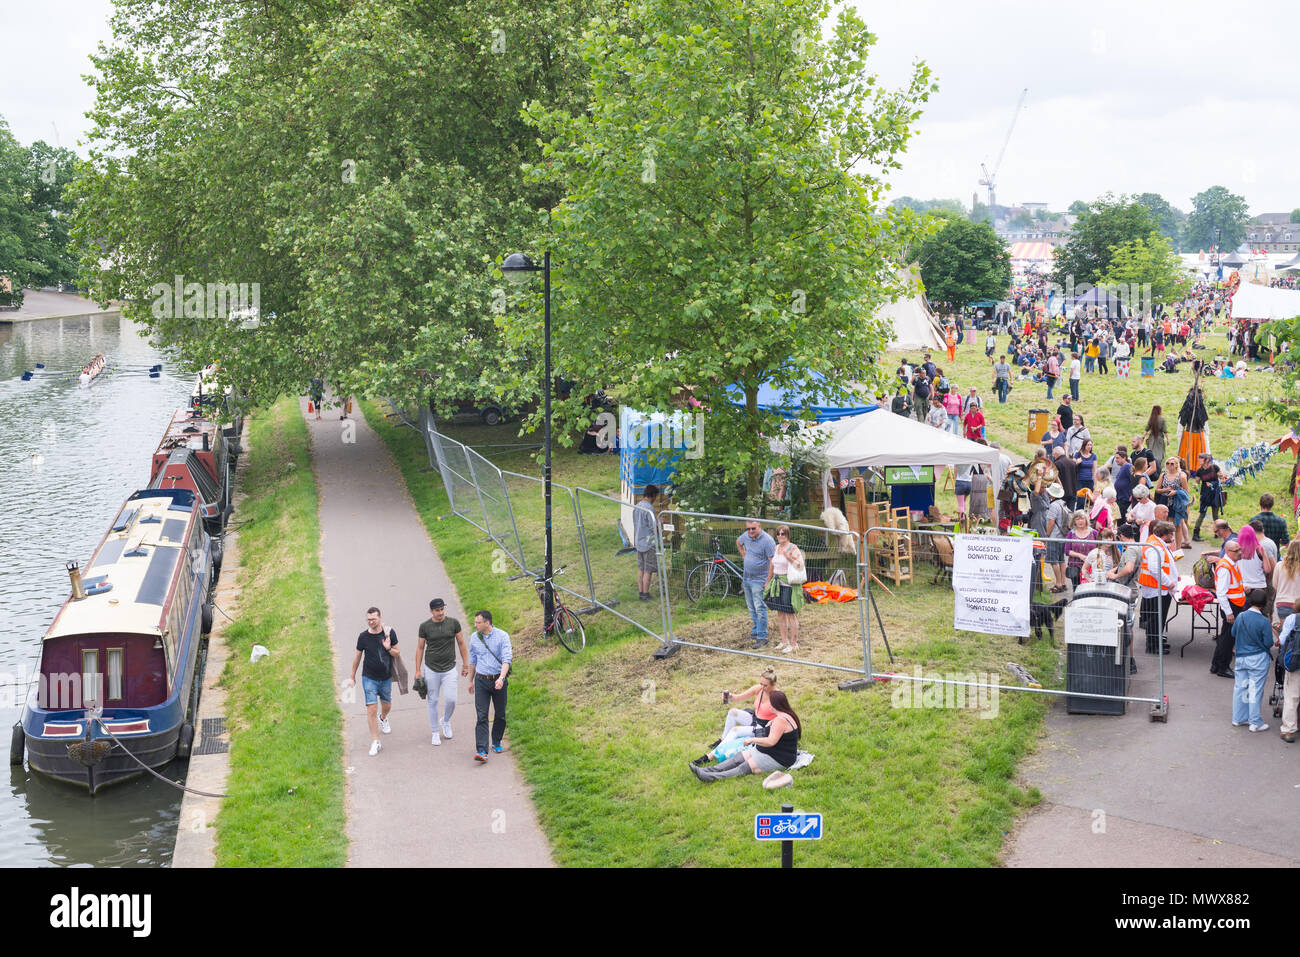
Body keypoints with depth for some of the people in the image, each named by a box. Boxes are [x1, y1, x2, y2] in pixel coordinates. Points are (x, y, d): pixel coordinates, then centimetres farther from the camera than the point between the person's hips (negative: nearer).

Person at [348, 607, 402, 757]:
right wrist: (352, 676, 11)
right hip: (369, 678, -2)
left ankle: (383, 719, 55)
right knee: (371, 708, -11)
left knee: (387, 706, 18)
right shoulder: (363, 636, -9)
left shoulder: (389, 633, -7)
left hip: (386, 677, 2)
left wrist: (389, 649, -21)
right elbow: (357, 656, 4)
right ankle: (375, 743, -5)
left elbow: (397, 653, 2)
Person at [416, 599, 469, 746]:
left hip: (449, 669, 0)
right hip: (431, 669, 0)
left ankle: (445, 721, 22)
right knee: (432, 701, 4)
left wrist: (465, 664, 8)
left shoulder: (453, 623, -1)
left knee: (451, 699, -8)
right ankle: (435, 732, 18)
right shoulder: (425, 626, -3)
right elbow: (420, 648, 4)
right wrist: (418, 670, 1)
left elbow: (461, 643, 8)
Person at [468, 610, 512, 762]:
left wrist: (501, 678, -31)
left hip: (498, 680, -1)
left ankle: (496, 742, 33)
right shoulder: (474, 638, 3)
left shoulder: (502, 636, -9)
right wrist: (471, 680, 22)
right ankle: (481, 751, -15)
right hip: (481, 681, 1)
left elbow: (507, 659, -16)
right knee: (482, 716, -9)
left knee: (500, 714, 10)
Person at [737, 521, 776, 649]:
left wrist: (768, 582, -21)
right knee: (751, 608, 16)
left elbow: (773, 562, -20)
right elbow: (738, 542, 28)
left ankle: (762, 637, -7)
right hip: (746, 578, 7)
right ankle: (755, 631, 29)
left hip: (759, 580, -7)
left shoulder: (767, 540, -19)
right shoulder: (746, 536, 2)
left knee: (760, 608, -10)